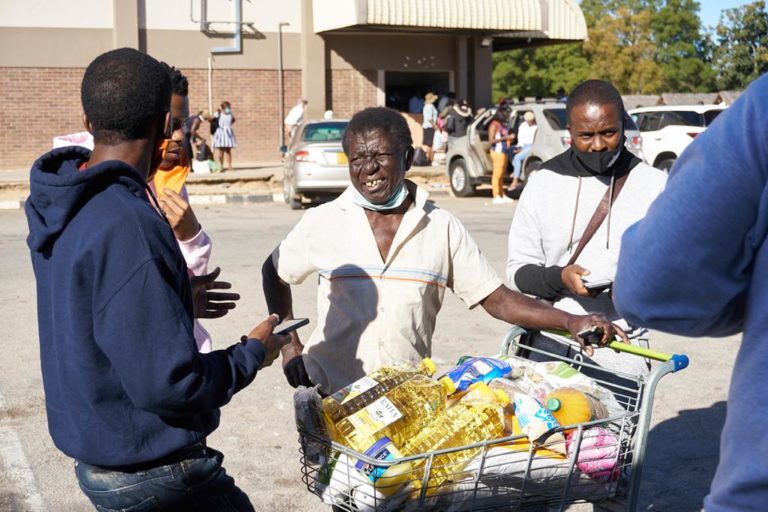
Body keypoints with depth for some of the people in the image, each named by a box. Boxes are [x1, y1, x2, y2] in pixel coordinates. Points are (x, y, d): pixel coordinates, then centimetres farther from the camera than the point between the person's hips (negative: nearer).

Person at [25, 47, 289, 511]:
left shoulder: (61, 208, 2)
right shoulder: (128, 227, -27)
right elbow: (169, 383, -27)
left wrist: (180, 302, 17)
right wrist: (254, 353, -11)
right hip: (150, 475, -9)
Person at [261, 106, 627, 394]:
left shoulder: (442, 229, 1)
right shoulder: (323, 222, 1)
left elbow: (496, 299, 1)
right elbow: (274, 273, 16)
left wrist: (571, 322, -11)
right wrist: (289, 347, 6)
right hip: (330, 397, 0)